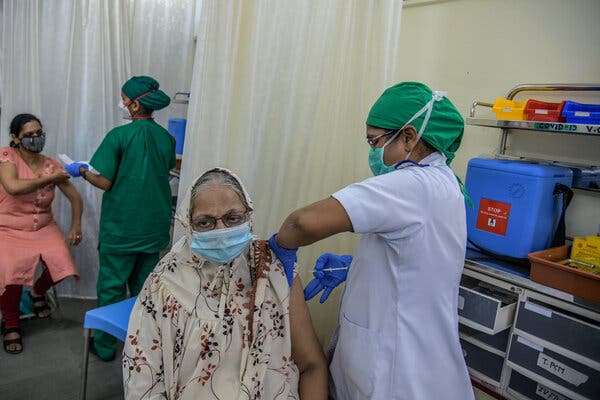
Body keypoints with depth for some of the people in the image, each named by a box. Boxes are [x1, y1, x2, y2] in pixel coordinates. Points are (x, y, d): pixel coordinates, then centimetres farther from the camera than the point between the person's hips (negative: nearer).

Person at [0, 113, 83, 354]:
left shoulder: (52, 165, -1)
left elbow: (75, 198, 4)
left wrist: (76, 225, -10)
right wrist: (50, 179, -21)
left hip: (44, 228, 3)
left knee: (62, 264, -20)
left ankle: (38, 292, 18)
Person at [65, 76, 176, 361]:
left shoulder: (119, 136, -14)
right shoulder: (166, 138, 0)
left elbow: (104, 182, -13)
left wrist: (82, 171, 7)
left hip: (121, 228, -5)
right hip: (154, 227, 5)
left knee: (111, 286, 10)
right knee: (144, 287, 18)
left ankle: (105, 346, 23)